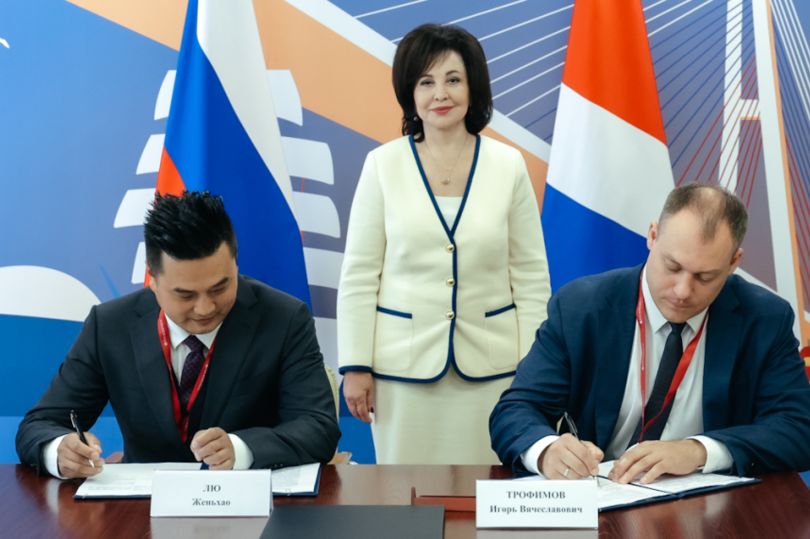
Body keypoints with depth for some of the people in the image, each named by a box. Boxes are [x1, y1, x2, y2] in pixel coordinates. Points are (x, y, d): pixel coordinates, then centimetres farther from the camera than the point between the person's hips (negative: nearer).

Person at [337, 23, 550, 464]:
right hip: (404, 360, 0)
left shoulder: (508, 164, 0)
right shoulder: (382, 165, -2)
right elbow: (358, 276, 0)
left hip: (489, 361, 1)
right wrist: (355, 365, -4)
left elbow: (531, 276, 3)